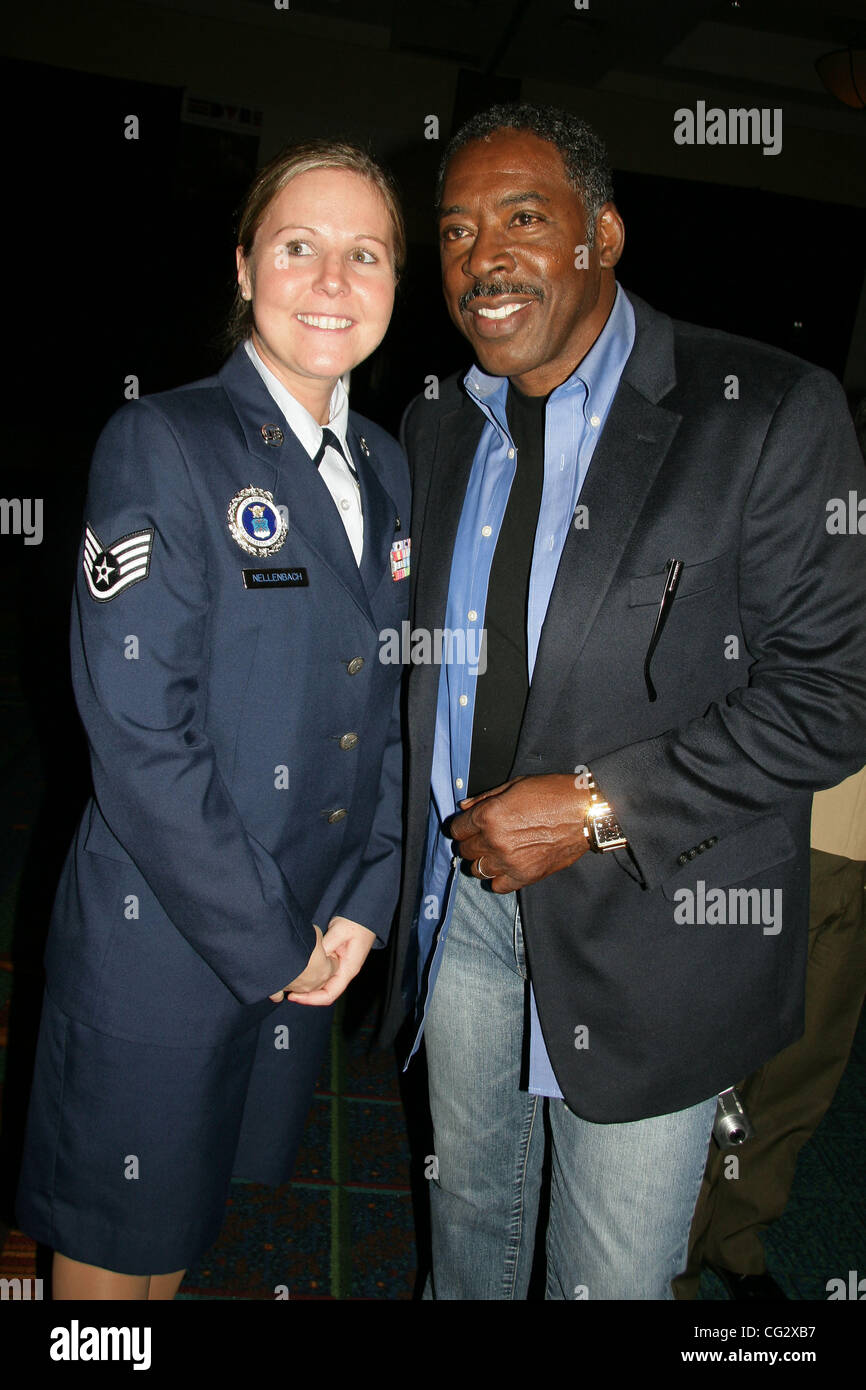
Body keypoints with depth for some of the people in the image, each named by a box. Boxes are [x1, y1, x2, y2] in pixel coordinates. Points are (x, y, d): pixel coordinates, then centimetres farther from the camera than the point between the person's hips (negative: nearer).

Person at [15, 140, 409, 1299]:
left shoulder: (387, 470, 7)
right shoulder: (162, 445, -12)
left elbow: (387, 710, 9)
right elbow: (139, 733, -19)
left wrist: (366, 902, 0)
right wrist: (266, 943, -15)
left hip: (315, 934, 6)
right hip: (161, 937, -5)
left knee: (194, 1210, 24)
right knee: (118, 1232, 16)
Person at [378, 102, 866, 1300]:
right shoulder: (434, 428, 5)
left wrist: (598, 806, -21)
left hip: (649, 921, -4)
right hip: (460, 895, 5)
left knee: (612, 1277, 17)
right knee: (468, 1205, 27)